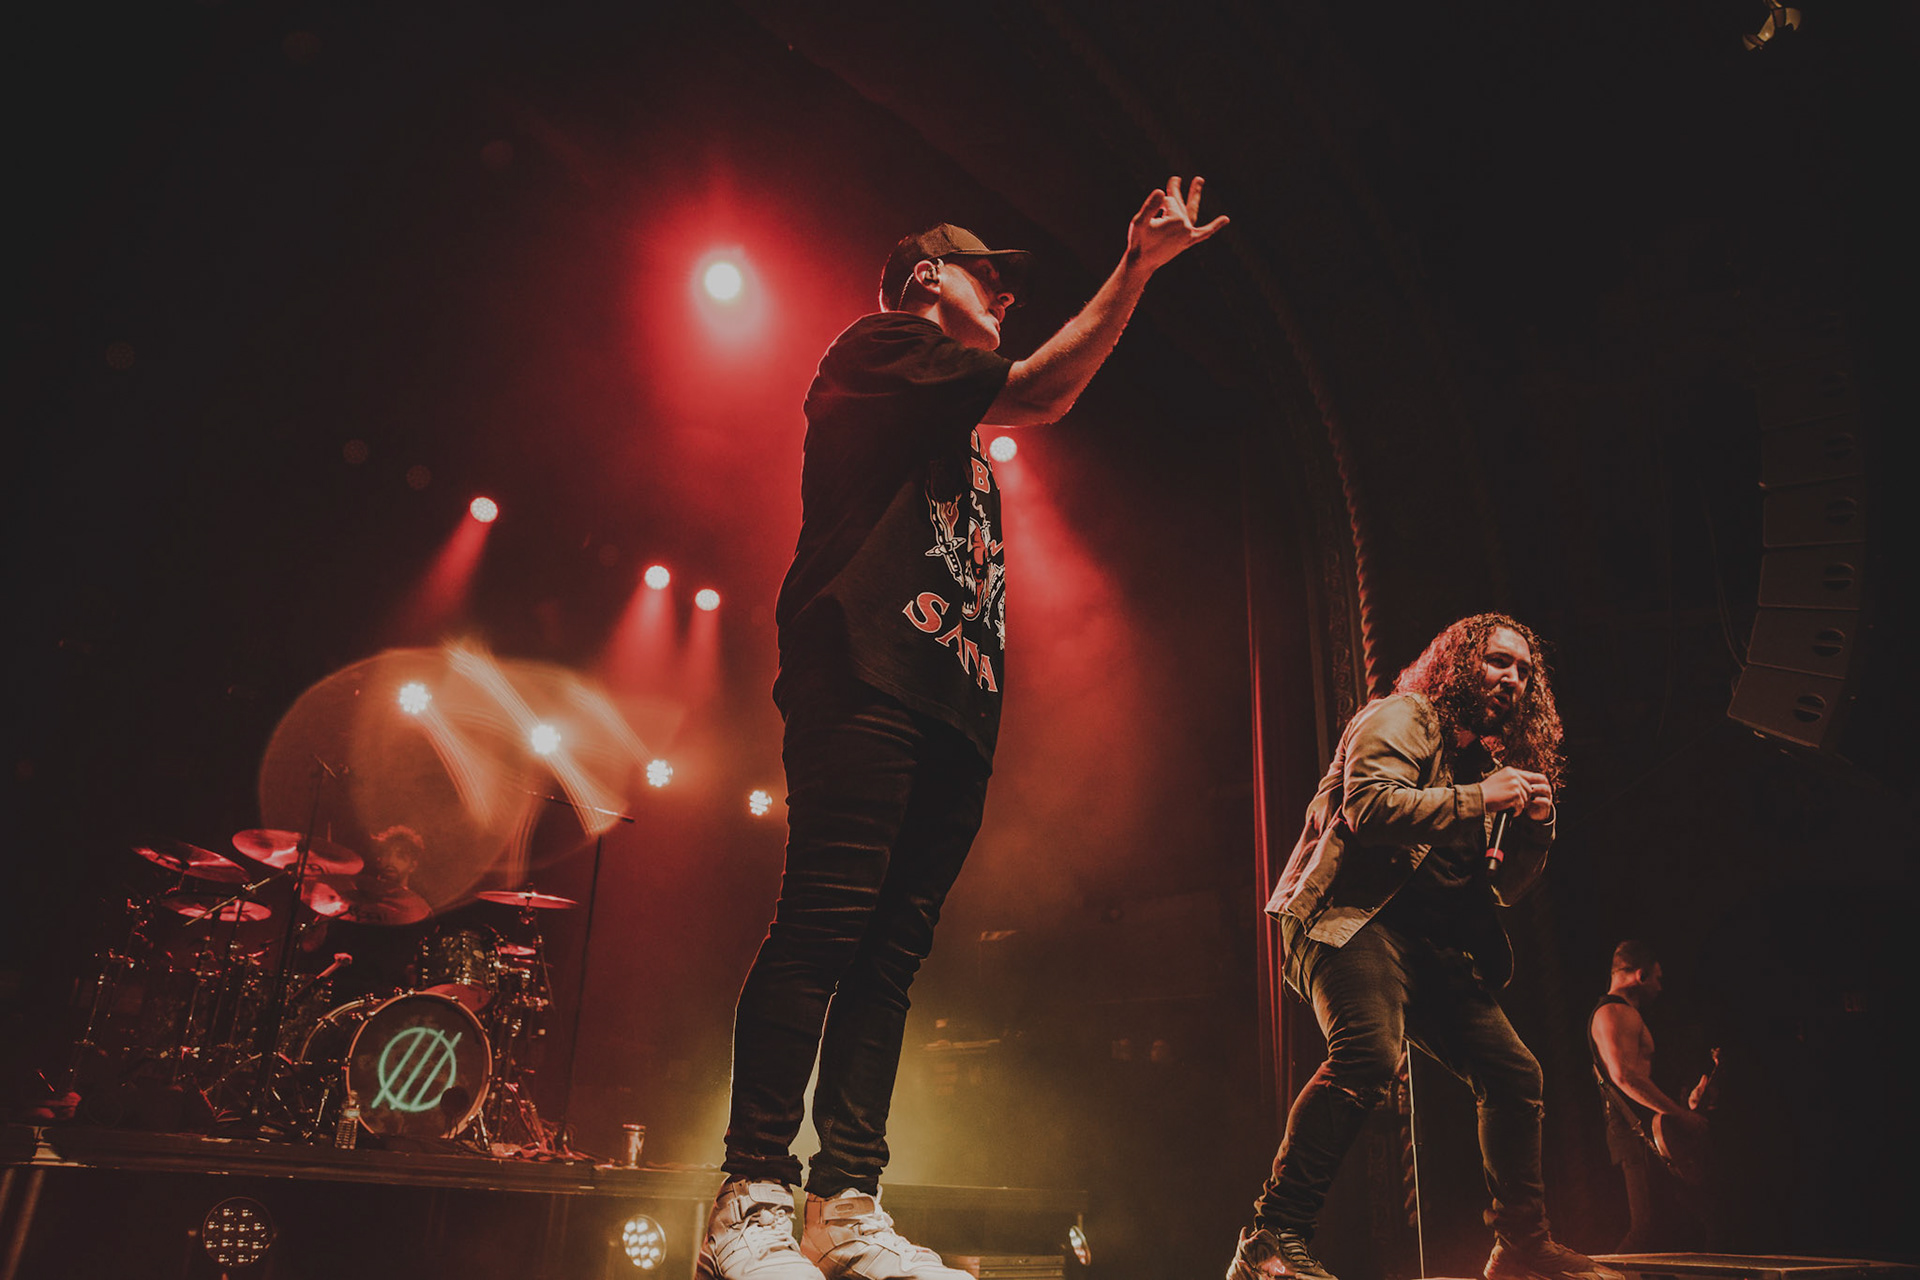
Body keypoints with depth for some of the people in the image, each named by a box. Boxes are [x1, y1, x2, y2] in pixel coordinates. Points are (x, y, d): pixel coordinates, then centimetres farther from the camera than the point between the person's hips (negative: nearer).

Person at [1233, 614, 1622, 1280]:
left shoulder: (1483, 758, 23)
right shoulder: (1403, 718, 0)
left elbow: (1502, 888, 25)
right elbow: (1370, 806, -20)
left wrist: (1535, 824, 7)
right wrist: (1478, 797, -14)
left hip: (1432, 943, 9)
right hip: (1355, 917, -9)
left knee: (1514, 1073, 7)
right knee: (1367, 1056, -31)